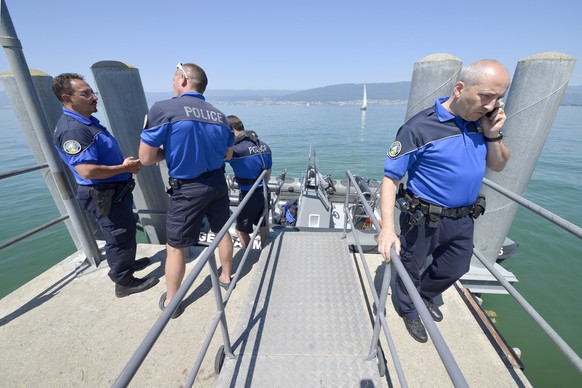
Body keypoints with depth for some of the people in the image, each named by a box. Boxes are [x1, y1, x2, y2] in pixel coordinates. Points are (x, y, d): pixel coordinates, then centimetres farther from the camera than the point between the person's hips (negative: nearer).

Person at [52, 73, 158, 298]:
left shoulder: (89, 121, 10)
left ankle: (128, 262, 46)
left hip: (117, 190, 10)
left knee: (126, 230, 25)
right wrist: (124, 168, -20)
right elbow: (87, 171, -30)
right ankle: (124, 282, 22)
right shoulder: (71, 130, -23)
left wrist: (126, 162, 7)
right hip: (104, 196, -10)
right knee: (119, 237, 4)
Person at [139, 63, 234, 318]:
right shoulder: (219, 115, 3)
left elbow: (146, 158, -11)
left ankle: (171, 302, 30)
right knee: (222, 231, 23)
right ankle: (226, 276, 43)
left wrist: (169, 149, 7)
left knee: (175, 247, 12)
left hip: (188, 189, -5)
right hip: (218, 183, 5)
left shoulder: (163, 109, -13)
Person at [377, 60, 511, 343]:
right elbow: (390, 177, -22)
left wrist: (493, 135, -10)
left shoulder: (482, 121, 0)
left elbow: (499, 165, 9)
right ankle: (409, 310, 46)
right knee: (411, 268, 16)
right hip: (424, 219, -6)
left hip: (463, 218, 7)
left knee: (455, 269, 26)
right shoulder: (420, 127, -21)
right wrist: (388, 227, -30)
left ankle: (424, 295, 56)